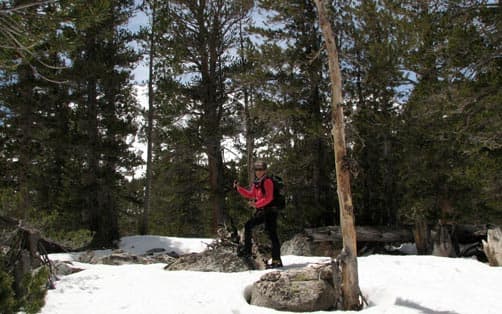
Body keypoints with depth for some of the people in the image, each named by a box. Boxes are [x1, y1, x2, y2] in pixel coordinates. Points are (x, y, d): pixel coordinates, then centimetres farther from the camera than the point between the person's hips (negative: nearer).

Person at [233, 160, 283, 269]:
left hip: (270, 211, -9)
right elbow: (251, 195, 23)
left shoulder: (268, 181, -13)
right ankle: (247, 249, 22)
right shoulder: (256, 183, 13)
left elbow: (268, 198, -21)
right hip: (260, 211, 9)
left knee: (272, 234, -9)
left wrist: (256, 204, -30)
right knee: (248, 225, 11)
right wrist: (239, 188, 15)